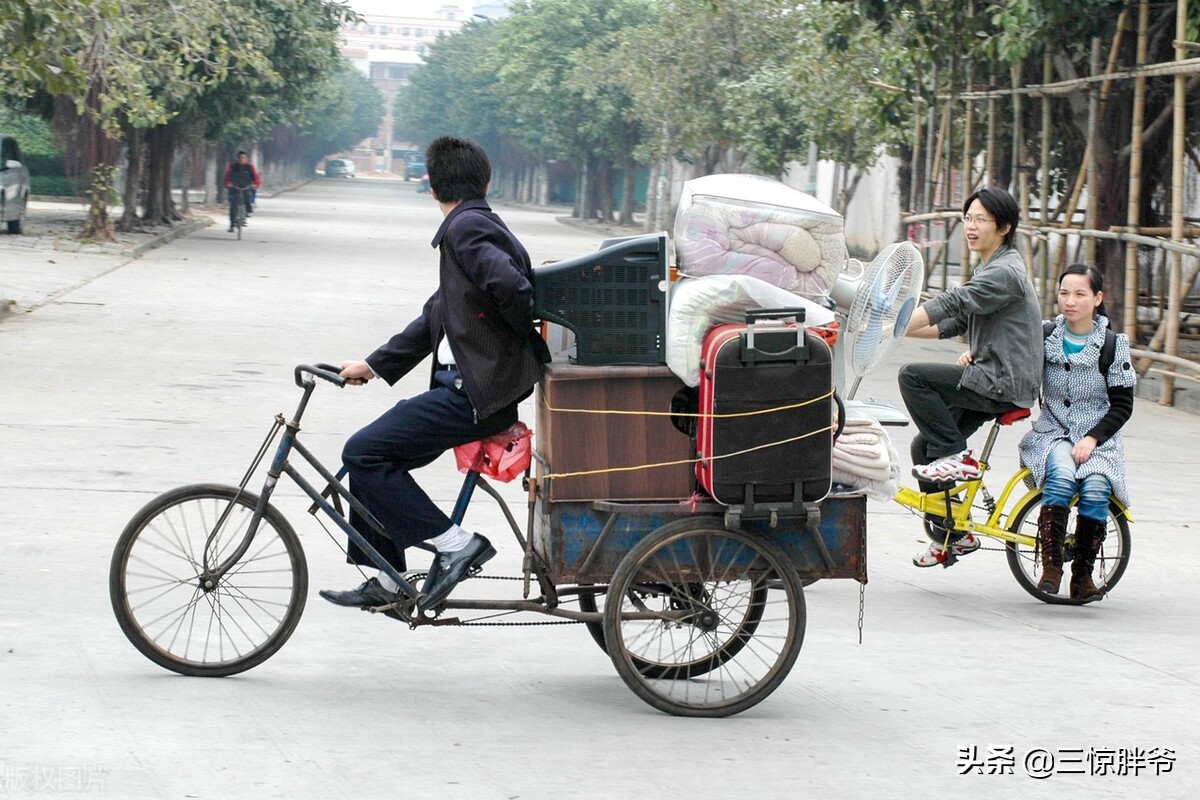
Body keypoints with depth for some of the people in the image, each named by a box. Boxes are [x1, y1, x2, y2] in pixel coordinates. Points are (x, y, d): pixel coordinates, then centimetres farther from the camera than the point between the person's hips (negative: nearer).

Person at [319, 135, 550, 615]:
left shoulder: (466, 228, -11)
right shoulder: (479, 226, 21)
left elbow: (510, 287, -28)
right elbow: (434, 319, 25)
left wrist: (535, 349, -12)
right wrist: (374, 365, 22)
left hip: (480, 392, -10)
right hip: (464, 383, 10)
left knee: (364, 452, -11)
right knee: (371, 455, 13)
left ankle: (454, 544, -10)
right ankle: (385, 583, 18)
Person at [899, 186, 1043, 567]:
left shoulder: (1004, 272, -15)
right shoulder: (988, 270, 19)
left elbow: (952, 304, -25)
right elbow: (957, 319, 21)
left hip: (1002, 383, -10)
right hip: (990, 379, 10)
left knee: (913, 376, -19)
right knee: (924, 447, 8)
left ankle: (956, 457, -12)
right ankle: (949, 536, 17)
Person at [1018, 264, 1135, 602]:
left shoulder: (1113, 345, -3)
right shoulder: (1045, 336, 2)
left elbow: (1122, 405, -2)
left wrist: (1092, 439, -15)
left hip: (1098, 438, -1)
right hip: (1053, 432, 1)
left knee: (1095, 489, -30)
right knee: (1061, 475, -33)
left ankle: (1083, 575, -15)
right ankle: (1051, 565, -25)